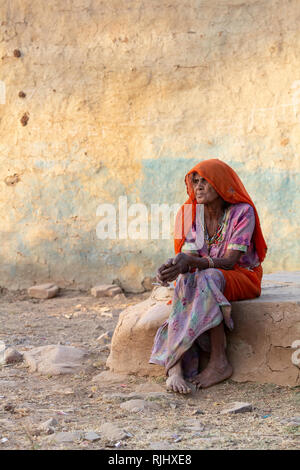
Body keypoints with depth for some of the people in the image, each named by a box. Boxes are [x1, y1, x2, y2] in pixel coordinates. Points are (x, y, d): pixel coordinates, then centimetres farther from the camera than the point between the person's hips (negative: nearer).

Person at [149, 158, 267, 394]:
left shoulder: (242, 212, -13)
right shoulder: (191, 213, 1)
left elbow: (229, 261, -22)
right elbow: (189, 255, -7)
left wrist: (190, 262, -37)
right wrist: (173, 266, -32)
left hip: (242, 277, -4)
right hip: (205, 277, 4)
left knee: (208, 279, -38)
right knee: (185, 282, -32)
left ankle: (219, 361, -35)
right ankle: (175, 368, -43)